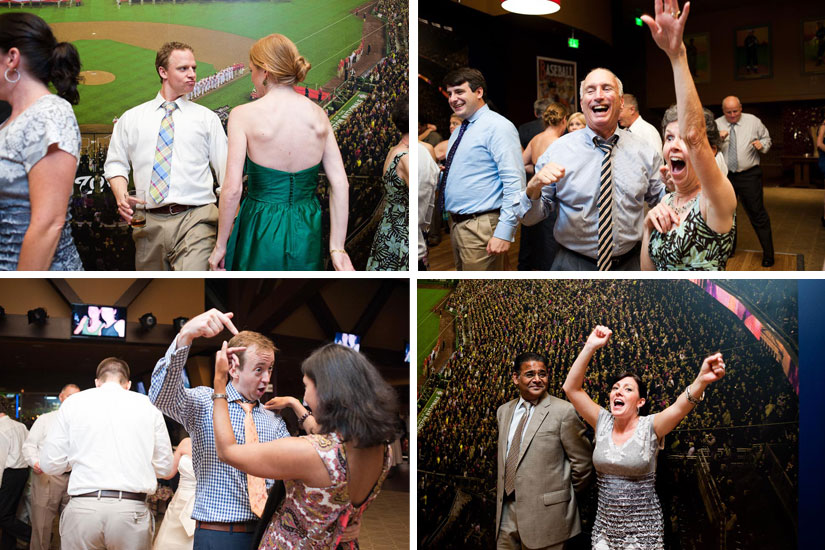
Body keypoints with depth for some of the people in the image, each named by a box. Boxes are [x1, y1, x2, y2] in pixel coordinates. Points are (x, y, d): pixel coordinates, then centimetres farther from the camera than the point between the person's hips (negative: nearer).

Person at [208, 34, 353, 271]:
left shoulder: (243, 115, -12)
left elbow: (232, 189, -16)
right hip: (308, 233, 4)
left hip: (261, 232, -3)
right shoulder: (318, 115, 0)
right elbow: (340, 184, -3)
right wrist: (337, 248, 1)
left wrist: (220, 245, -5)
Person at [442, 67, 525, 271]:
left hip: (481, 227, -9)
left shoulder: (498, 127, -11)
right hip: (456, 224, 9)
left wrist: (504, 232, -25)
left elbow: (514, 184, -19)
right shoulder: (458, 132, 17)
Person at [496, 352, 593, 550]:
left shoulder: (564, 411, -9)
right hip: (506, 512, 5)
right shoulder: (504, 411, 11)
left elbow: (582, 463, -4)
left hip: (545, 513, -5)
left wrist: (565, 494, 4)